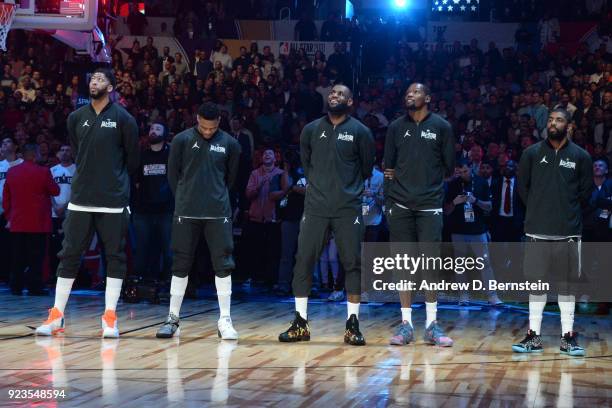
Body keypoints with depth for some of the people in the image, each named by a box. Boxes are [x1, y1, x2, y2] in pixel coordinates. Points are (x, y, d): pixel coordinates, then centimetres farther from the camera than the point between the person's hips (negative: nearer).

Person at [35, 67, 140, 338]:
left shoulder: (123, 118, -3)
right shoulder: (76, 118, 7)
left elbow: (132, 159, 4)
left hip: (113, 199, -3)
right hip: (80, 198, 3)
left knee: (115, 257, 1)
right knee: (69, 255, 5)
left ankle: (109, 316, 9)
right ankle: (56, 316, 12)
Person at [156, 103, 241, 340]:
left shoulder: (230, 144, 2)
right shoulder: (182, 140, -1)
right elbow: (172, 175, 6)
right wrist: (184, 199, 8)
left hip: (218, 213, 1)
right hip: (186, 213, 0)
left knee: (223, 264, -2)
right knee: (180, 264, 5)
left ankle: (224, 320, 4)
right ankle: (173, 319, 14)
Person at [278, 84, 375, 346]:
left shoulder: (360, 132, 0)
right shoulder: (311, 130, 7)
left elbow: (367, 169, 9)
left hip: (348, 209, -2)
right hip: (315, 207, 2)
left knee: (353, 264, -2)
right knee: (303, 262, 0)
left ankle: (352, 325, 6)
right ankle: (300, 324, 9)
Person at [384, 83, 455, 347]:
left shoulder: (441, 126, 4)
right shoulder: (396, 127, 10)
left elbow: (449, 166, 7)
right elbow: (388, 166, 13)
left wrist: (431, 182, 6)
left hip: (429, 205, -2)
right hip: (399, 205, 2)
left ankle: (431, 324, 3)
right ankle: (406, 323, 8)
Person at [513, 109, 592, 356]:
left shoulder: (580, 156, 3)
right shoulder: (532, 153, 4)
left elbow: (586, 190, 10)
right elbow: (522, 185, 11)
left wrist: (571, 213, 8)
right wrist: (536, 209, 10)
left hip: (568, 232, 0)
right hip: (537, 231, 0)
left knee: (567, 284, 5)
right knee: (536, 283, 4)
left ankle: (568, 337, 12)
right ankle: (533, 336, 10)